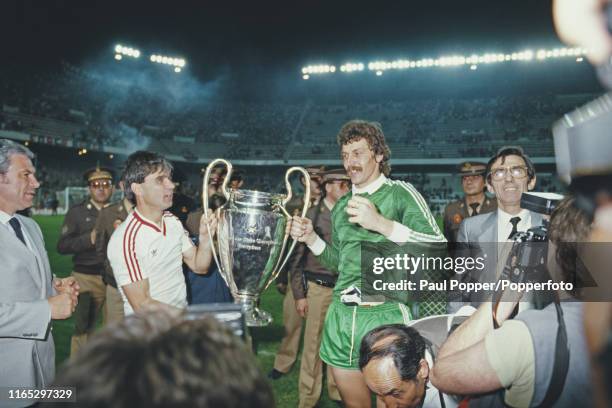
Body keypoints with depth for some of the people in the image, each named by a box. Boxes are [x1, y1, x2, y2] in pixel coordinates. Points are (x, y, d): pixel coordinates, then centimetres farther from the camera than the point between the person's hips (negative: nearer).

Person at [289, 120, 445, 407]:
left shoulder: (400, 193, -4)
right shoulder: (341, 206, 14)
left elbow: (441, 249, -15)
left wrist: (383, 224, -26)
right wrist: (311, 239, 5)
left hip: (386, 315, -5)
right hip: (341, 315, 6)